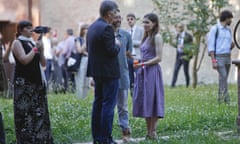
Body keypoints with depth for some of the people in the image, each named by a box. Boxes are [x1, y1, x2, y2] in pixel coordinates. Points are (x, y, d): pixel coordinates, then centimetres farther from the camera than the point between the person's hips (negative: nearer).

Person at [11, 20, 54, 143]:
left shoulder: (32, 42, 16)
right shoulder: (17, 43, -2)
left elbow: (43, 64, 14)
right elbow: (24, 60, -18)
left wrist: (41, 50, -1)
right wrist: (35, 49, -10)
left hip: (38, 82, 7)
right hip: (24, 83, -7)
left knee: (40, 112, 5)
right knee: (25, 113, -8)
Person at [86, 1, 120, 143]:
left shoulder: (92, 27, 10)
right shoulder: (107, 28, -18)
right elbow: (112, 51, -21)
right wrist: (117, 45, -2)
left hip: (97, 71, 9)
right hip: (109, 72, -9)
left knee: (98, 103, 13)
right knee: (108, 105, -5)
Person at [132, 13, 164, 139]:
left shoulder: (157, 37, -6)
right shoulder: (146, 37, 17)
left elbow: (159, 57, -12)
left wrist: (143, 64, -16)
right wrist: (138, 64, 6)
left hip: (152, 71, -8)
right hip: (142, 72, 8)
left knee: (152, 100, -5)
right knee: (143, 101, 6)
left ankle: (153, 132, 0)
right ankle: (148, 132, 10)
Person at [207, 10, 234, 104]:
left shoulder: (228, 30, 14)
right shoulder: (214, 29, -9)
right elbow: (210, 46, -12)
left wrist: (232, 45, -1)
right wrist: (213, 61, -18)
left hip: (227, 57, 7)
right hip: (218, 57, -7)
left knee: (223, 79, 5)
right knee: (223, 77, -17)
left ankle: (220, 99, 10)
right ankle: (226, 100, -19)